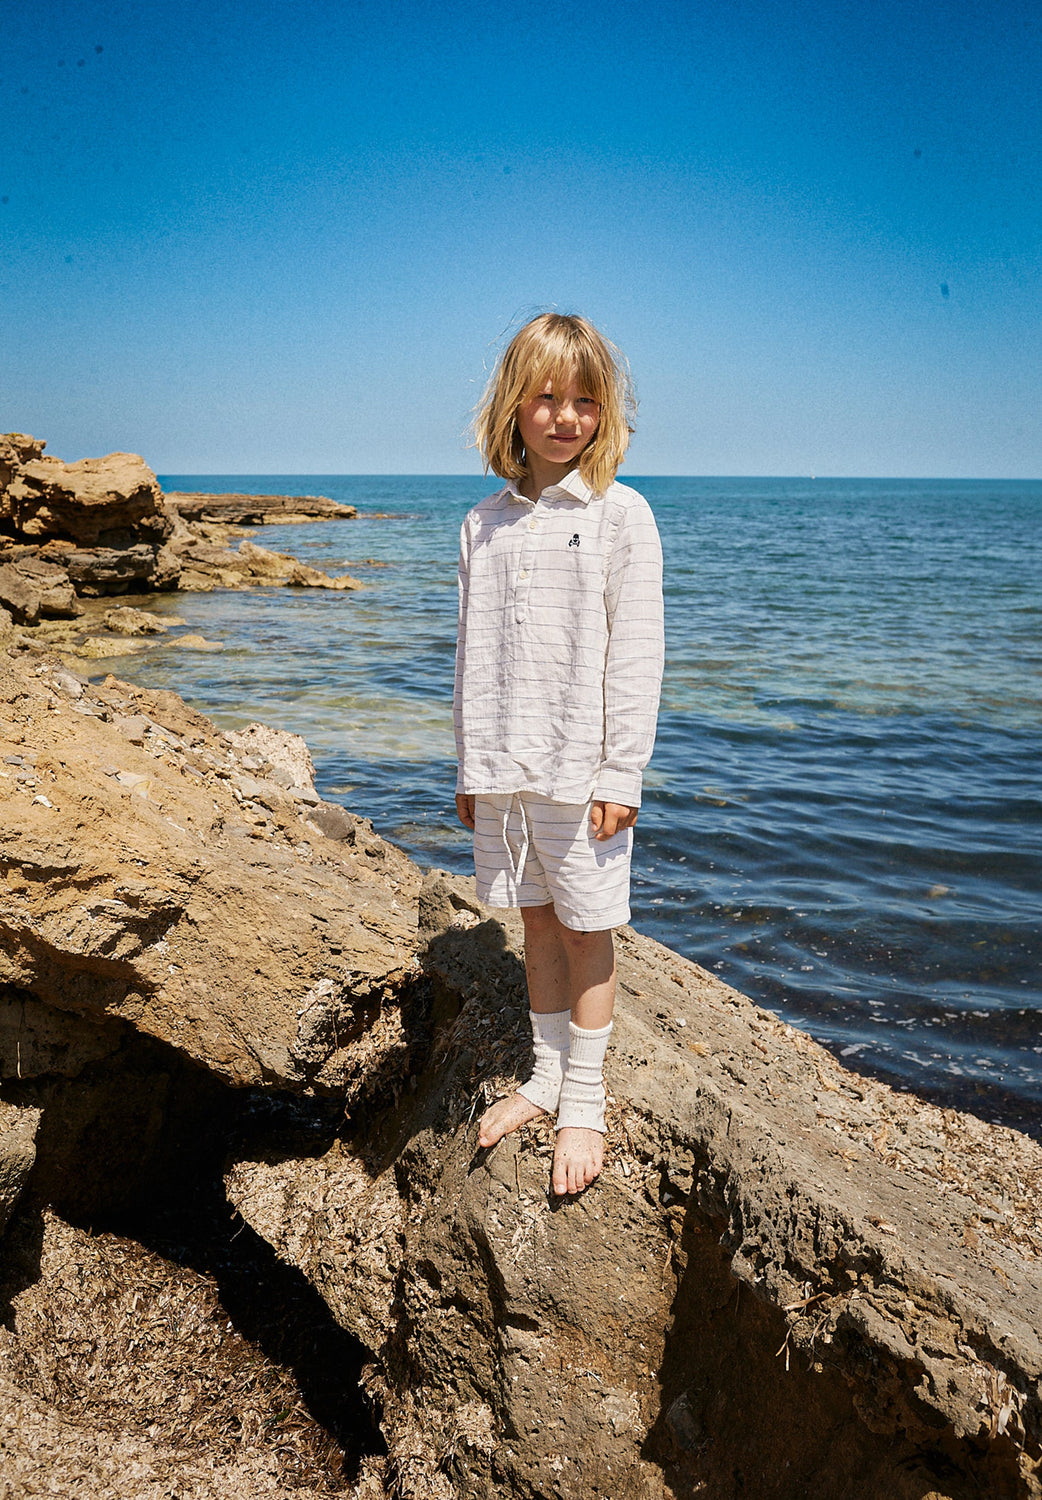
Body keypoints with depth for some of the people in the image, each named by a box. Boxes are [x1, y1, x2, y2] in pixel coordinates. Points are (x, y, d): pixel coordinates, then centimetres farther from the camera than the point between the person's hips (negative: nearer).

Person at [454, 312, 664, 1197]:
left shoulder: (621, 515, -5)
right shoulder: (486, 524, 7)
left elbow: (636, 655, -8)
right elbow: (473, 657, 11)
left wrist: (621, 774, -11)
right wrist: (470, 768, 11)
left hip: (582, 771, -4)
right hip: (503, 772, 4)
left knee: (588, 930, 7)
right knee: (537, 923, 16)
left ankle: (585, 1104, 21)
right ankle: (544, 1076, 32)